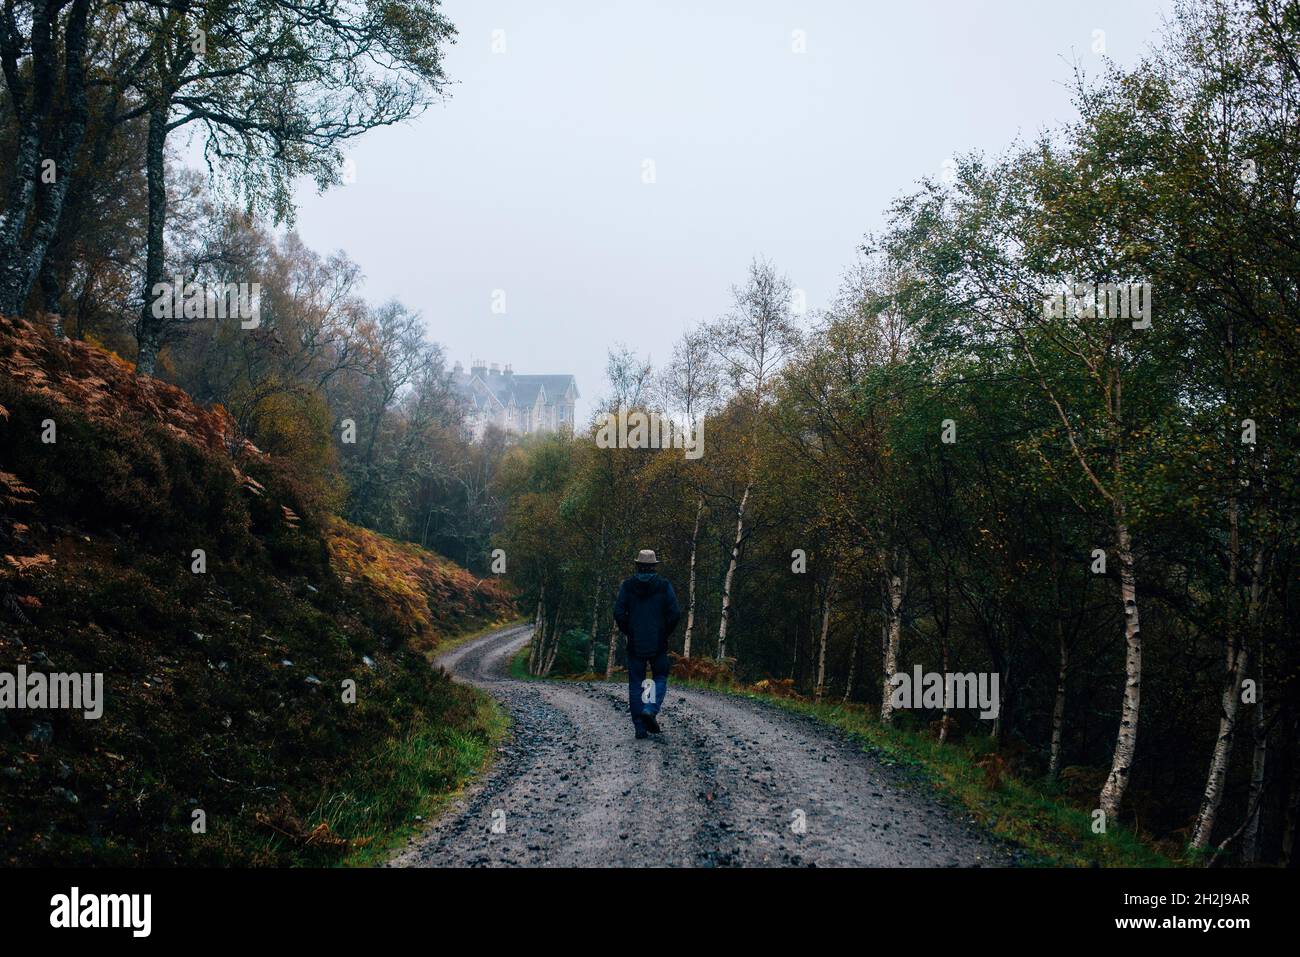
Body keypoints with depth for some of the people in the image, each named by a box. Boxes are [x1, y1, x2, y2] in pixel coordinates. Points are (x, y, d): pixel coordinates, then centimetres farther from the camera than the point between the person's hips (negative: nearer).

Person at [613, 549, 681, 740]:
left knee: (635, 684, 7)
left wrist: (628, 632, 7)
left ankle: (640, 727, 3)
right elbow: (675, 613, -7)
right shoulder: (664, 585, -1)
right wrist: (665, 633, 7)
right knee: (660, 678, 13)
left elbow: (619, 613, -8)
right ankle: (651, 709, -13)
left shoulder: (627, 585, 1)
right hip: (658, 643, -1)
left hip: (635, 643, 1)